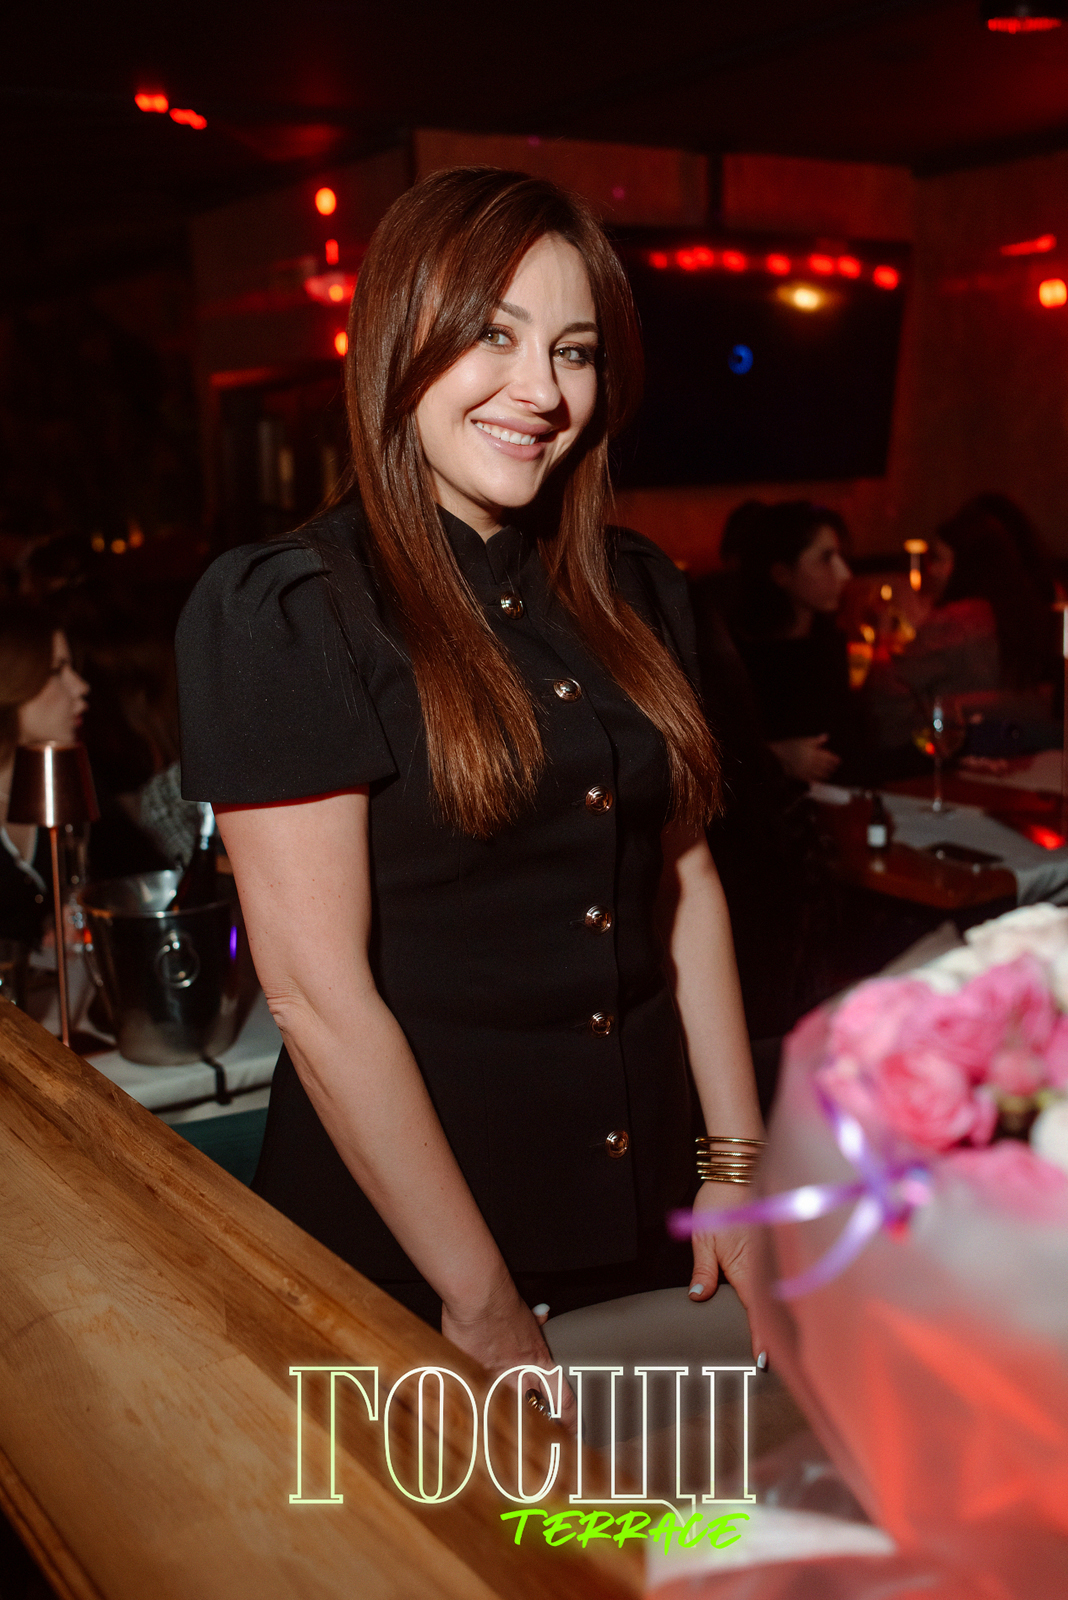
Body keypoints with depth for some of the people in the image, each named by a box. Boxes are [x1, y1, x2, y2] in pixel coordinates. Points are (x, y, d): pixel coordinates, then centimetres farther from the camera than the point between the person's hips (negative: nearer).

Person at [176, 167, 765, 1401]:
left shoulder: (634, 594, 5)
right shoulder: (283, 615, -15)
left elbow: (686, 875, 8)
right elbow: (318, 993, -18)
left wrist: (740, 1163, 3)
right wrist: (483, 1306, -15)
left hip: (641, 1209, 6)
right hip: (404, 1258, -5)